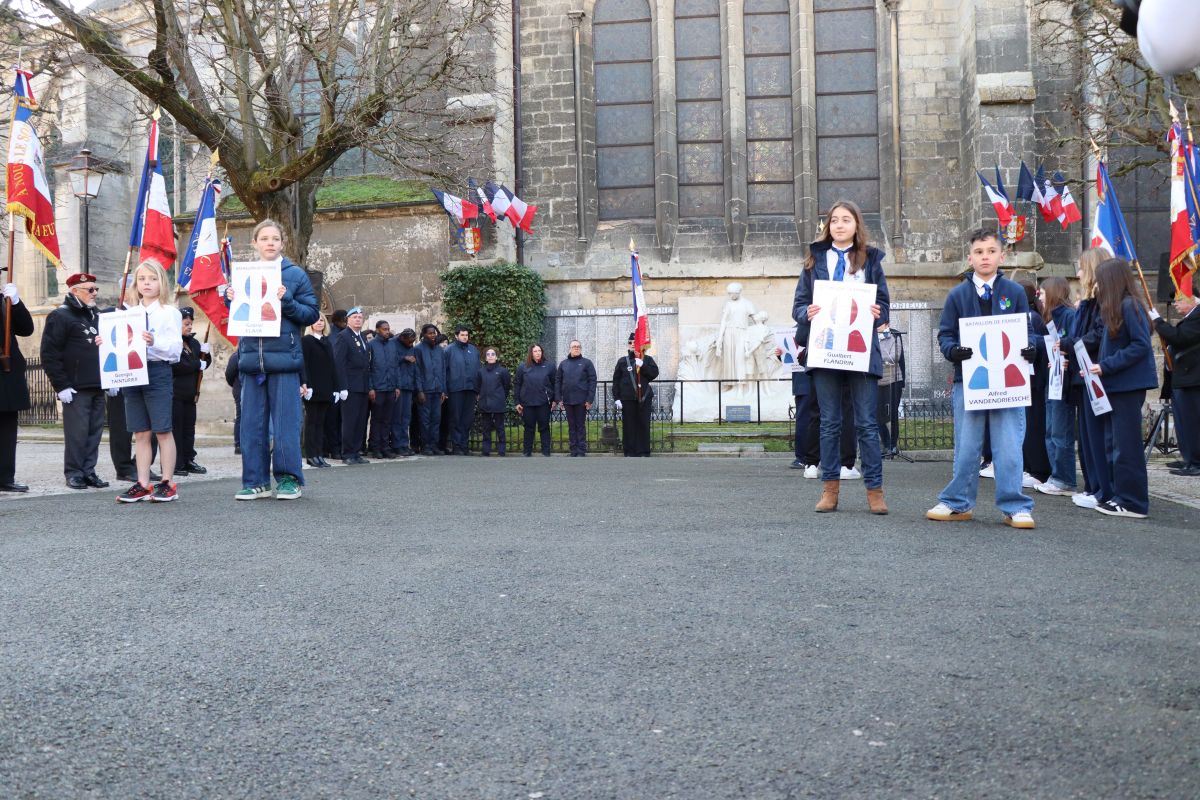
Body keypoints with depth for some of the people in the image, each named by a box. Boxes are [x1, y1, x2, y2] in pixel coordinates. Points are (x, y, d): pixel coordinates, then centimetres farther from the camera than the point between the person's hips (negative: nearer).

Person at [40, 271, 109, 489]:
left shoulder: (97, 316, 19)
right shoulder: (60, 316, -3)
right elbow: (49, 354, -9)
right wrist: (61, 386, -14)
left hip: (98, 386, 7)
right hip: (76, 388, -7)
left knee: (95, 431, 6)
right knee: (77, 432, -5)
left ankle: (88, 471, 13)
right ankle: (74, 473, 4)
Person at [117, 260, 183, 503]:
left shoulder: (169, 313, -3)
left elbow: (175, 347, -12)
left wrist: (154, 342, -28)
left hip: (158, 371, -6)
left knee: (162, 430, -1)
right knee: (140, 433, 9)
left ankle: (167, 483, 6)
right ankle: (143, 485, 14)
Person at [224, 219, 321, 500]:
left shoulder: (295, 274, 2)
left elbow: (312, 313, -1)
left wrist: (286, 302, -15)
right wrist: (231, 300, -1)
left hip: (283, 358, -4)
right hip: (251, 357, 4)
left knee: (285, 421, -2)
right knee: (252, 422, 6)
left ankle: (289, 479, 8)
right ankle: (256, 481, 14)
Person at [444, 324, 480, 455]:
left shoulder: (474, 350, 13)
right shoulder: (449, 349, -1)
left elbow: (478, 370, 16)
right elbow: (444, 370, -4)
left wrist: (478, 388, 9)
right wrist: (445, 390, -10)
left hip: (471, 389, 4)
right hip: (455, 389, -4)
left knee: (468, 419, 6)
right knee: (456, 418, 0)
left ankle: (465, 444, 13)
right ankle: (456, 445, 5)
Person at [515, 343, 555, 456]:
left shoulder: (548, 366, 3)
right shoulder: (523, 367, 4)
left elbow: (553, 384, 7)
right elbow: (517, 385, 6)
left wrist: (554, 400, 3)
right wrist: (517, 402, 1)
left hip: (544, 403, -1)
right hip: (527, 403, 1)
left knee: (544, 427, 4)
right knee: (529, 428, 8)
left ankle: (546, 452, 10)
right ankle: (527, 452, 15)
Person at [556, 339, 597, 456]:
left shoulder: (587, 363, 1)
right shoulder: (563, 364, 10)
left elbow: (592, 381, -4)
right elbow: (558, 381, 10)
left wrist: (590, 399, -11)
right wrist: (559, 399, 2)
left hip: (581, 400, -3)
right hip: (567, 400, 3)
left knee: (581, 425, 1)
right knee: (571, 426, 7)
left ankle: (582, 451, 5)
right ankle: (574, 451, 12)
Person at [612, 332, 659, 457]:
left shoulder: (647, 359, 9)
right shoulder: (622, 361, 8)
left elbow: (654, 373, -5)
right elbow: (616, 381, 5)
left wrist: (642, 365, -15)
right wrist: (616, 398, -2)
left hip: (644, 398, 0)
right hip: (627, 399, 0)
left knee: (643, 425, 1)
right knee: (629, 425, 1)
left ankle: (643, 452, 8)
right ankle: (629, 452, 8)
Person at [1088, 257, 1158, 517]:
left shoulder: (1129, 306, -14)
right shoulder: (1115, 308, 13)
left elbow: (1141, 346, -19)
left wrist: (1105, 366, -19)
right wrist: (1100, 367, 3)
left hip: (1128, 385, -9)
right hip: (1115, 385, 9)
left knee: (1126, 445, -5)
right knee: (1113, 443, 13)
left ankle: (1133, 503, 1)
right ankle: (1118, 495, 21)